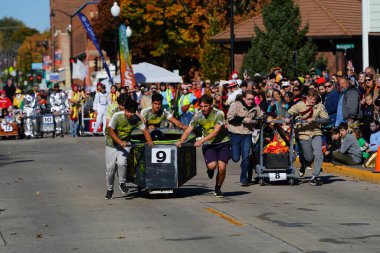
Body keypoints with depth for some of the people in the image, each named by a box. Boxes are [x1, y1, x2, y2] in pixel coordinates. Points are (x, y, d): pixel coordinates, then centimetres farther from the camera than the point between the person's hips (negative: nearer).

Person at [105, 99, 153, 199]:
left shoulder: (136, 119, -14)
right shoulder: (117, 116, -21)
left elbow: (145, 131, -9)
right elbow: (111, 132, -22)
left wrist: (149, 141, -27)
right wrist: (120, 142, -34)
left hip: (125, 144, 1)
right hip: (112, 144, -1)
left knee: (121, 163, -25)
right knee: (110, 167, 0)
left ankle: (122, 183, 1)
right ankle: (109, 189, 22)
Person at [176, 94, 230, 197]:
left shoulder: (218, 114, -15)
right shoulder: (198, 116, -5)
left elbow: (215, 132, -23)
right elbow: (188, 131, -5)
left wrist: (201, 140, -31)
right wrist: (181, 141, -24)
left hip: (222, 143, -1)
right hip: (208, 144, 1)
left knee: (221, 167, -14)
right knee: (212, 165, -23)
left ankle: (218, 188, 12)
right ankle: (210, 170, 17)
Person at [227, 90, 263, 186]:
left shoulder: (255, 107, 4)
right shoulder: (236, 105, -8)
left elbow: (262, 116, 20)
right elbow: (230, 118, -15)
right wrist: (243, 119, -20)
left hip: (247, 135, 2)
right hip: (235, 134, -2)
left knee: (246, 157, -7)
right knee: (235, 158, -1)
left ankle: (244, 179, 3)